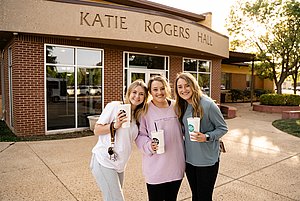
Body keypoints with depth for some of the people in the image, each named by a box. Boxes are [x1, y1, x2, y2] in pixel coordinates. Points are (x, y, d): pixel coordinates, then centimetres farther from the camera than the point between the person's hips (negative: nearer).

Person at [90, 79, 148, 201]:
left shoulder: (138, 116, 10)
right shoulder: (114, 106, -9)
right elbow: (97, 131, -7)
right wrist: (115, 125, -22)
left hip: (119, 165, 7)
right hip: (104, 162, -6)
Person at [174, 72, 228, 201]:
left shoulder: (208, 104, -17)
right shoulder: (181, 106, 3)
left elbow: (223, 128, -10)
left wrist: (206, 137, -24)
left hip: (207, 160, -5)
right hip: (189, 158, 6)